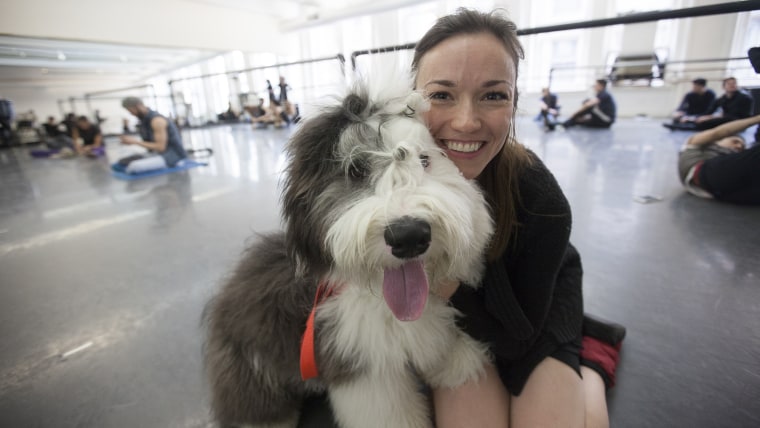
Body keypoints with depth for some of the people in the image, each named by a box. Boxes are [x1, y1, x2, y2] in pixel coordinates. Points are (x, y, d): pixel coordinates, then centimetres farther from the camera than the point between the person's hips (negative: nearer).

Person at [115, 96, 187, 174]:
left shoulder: (157, 120, -21)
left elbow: (161, 147, -23)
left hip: (172, 155, -10)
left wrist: (135, 141, -17)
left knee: (134, 167, -29)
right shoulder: (145, 118, 10)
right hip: (161, 153, 10)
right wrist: (132, 140, 3)